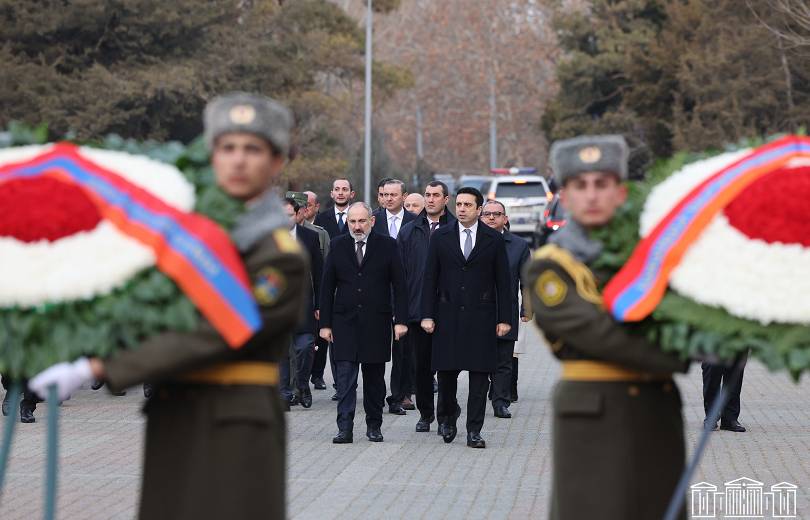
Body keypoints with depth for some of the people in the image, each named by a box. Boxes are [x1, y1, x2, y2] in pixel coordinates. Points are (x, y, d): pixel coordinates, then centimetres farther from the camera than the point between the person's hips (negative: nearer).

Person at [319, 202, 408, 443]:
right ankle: (345, 428, -8)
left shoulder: (387, 245, 1)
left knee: (375, 378, 8)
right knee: (345, 377, -6)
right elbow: (327, 286, 6)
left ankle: (374, 425, 18)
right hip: (345, 322, 0)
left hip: (376, 323, 0)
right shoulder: (338, 246, 5)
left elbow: (399, 285, 1)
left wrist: (400, 320, -6)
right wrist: (325, 323, 1)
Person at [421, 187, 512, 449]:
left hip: (481, 316, -1)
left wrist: (504, 318, -1)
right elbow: (430, 278, 5)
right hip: (448, 315, 1)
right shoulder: (440, 237, 5)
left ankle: (474, 431, 4)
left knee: (480, 374, -1)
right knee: (446, 371, 3)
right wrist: (427, 315, -1)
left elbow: (503, 281, 4)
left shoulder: (494, 239, 3)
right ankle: (449, 417, 27)